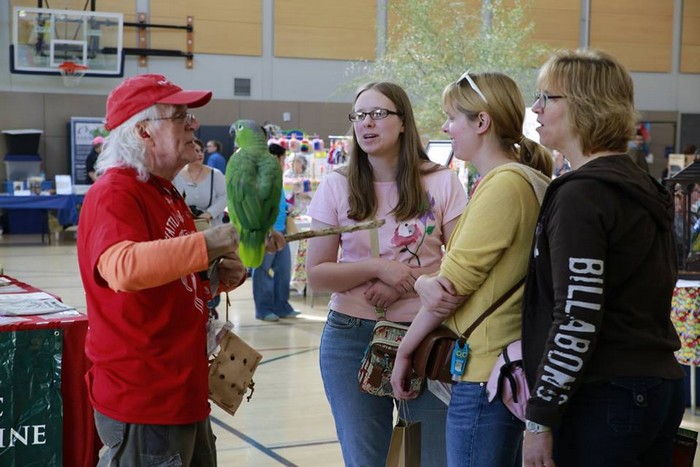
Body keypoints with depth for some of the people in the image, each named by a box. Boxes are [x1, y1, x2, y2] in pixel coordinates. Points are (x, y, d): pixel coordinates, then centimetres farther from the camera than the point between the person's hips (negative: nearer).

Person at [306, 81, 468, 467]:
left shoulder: (441, 182, 0)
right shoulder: (337, 186, 1)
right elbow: (316, 275, 0)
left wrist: (406, 283, -16)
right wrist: (377, 267, -14)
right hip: (352, 337, 1)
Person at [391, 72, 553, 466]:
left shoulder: (504, 184, -16)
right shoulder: (530, 181, 13)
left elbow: (453, 283, -15)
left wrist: (404, 350, -3)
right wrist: (425, 282, -10)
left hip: (486, 373, -9)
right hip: (515, 367, 9)